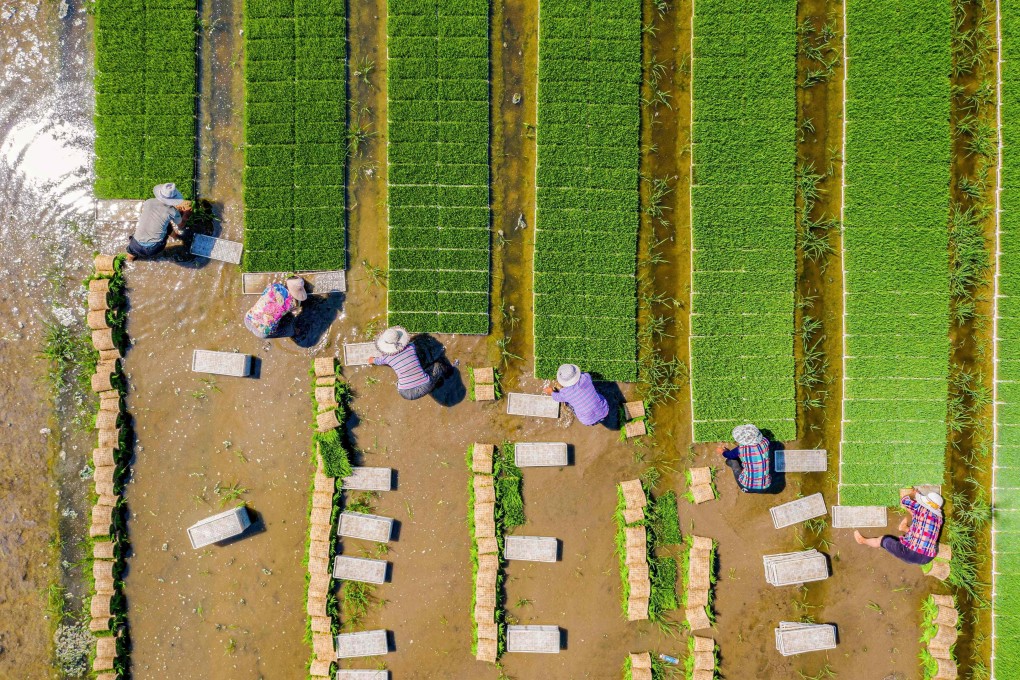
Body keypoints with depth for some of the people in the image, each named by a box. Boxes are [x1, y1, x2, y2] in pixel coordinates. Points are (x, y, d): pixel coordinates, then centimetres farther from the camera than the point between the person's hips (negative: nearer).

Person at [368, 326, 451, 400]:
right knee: (439, 363, 19)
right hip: (425, 389, -1)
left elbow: (370, 360, 21)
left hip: (407, 394, 1)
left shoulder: (386, 358, -3)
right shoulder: (411, 346, -4)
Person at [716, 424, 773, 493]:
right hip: (765, 488, 3)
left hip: (747, 488, -3)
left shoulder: (740, 449, -14)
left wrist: (723, 451, 35)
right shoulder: (765, 442, -9)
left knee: (730, 461, 15)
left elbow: (729, 455, 11)